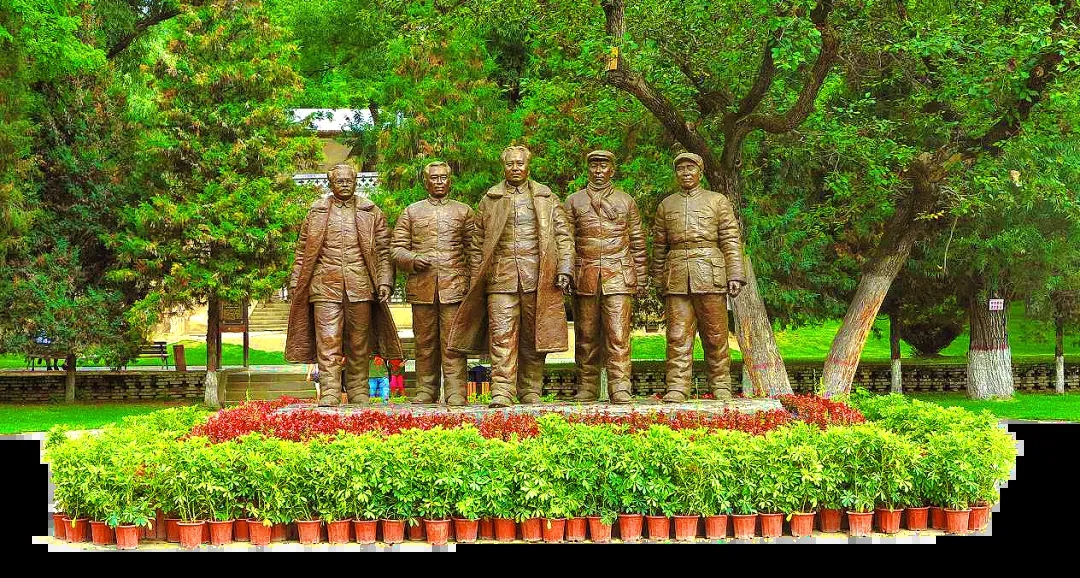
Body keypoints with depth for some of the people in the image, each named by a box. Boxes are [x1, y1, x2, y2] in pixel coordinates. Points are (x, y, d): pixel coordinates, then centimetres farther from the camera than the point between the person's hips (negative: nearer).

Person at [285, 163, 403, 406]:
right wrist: (295, 284, 5)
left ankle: (359, 396, 11)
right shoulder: (316, 213, 12)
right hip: (325, 287, 0)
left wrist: (384, 282, -3)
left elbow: (383, 251, 8)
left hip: (360, 287, 0)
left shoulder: (371, 213, 11)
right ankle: (329, 396, -11)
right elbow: (302, 251, 13)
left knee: (358, 346, 4)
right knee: (328, 343, -9)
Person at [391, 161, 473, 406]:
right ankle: (425, 392, 11)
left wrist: (472, 282, 0)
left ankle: (456, 395, -6)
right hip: (422, 287, 1)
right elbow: (396, 248, 11)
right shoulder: (411, 212, 15)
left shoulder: (463, 211, 14)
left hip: (454, 286, -1)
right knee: (425, 343, 5)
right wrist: (412, 260, -10)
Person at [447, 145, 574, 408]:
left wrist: (564, 271, -2)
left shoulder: (547, 198, 13)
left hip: (537, 277, 0)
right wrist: (475, 282, 6)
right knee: (502, 336, -10)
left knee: (533, 337, 2)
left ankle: (531, 393, 8)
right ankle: (502, 392, -13)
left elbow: (563, 237, 10)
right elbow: (477, 244, 13)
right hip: (501, 276, 0)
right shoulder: (489, 200, 14)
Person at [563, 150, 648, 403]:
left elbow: (637, 242, 13)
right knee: (586, 335, 3)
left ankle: (620, 390, -7)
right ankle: (586, 389, 9)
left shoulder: (626, 201, 13)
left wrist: (641, 277, 8)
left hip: (618, 276, -1)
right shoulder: (574, 202, 12)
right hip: (585, 276, 1)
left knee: (618, 335, -8)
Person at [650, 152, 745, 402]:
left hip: (710, 276, -2)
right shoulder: (666, 205, 16)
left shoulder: (718, 201, 9)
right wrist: (658, 281, 14)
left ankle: (721, 387, 8)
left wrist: (735, 276, -3)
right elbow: (659, 245, 18)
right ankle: (677, 388, -4)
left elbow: (731, 241, 5)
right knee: (678, 335, -4)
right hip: (677, 277, 2)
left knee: (715, 335, 1)